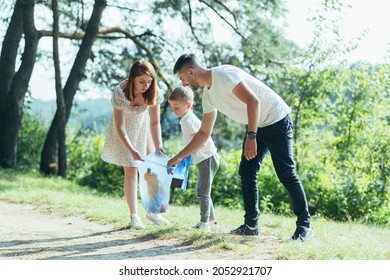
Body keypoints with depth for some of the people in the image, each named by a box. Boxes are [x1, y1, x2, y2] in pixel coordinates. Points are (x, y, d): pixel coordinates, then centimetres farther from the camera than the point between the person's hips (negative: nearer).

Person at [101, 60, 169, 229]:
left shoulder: (153, 93, -23)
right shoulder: (120, 93, -34)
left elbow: (155, 122, -18)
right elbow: (120, 128, -31)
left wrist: (158, 145, -31)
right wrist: (132, 151, -40)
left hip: (142, 126, 4)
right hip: (124, 131, -4)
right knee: (131, 170, -9)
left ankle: (152, 211, 17)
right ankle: (134, 216, -1)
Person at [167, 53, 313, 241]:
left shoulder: (223, 74, -21)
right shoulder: (208, 95, 7)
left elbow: (253, 101, -28)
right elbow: (204, 133, 16)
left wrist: (251, 137, -30)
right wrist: (178, 157, 17)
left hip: (276, 120, -9)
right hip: (255, 126, 9)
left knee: (286, 173, -9)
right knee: (246, 172, 3)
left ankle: (304, 225, -2)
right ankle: (251, 226, 7)